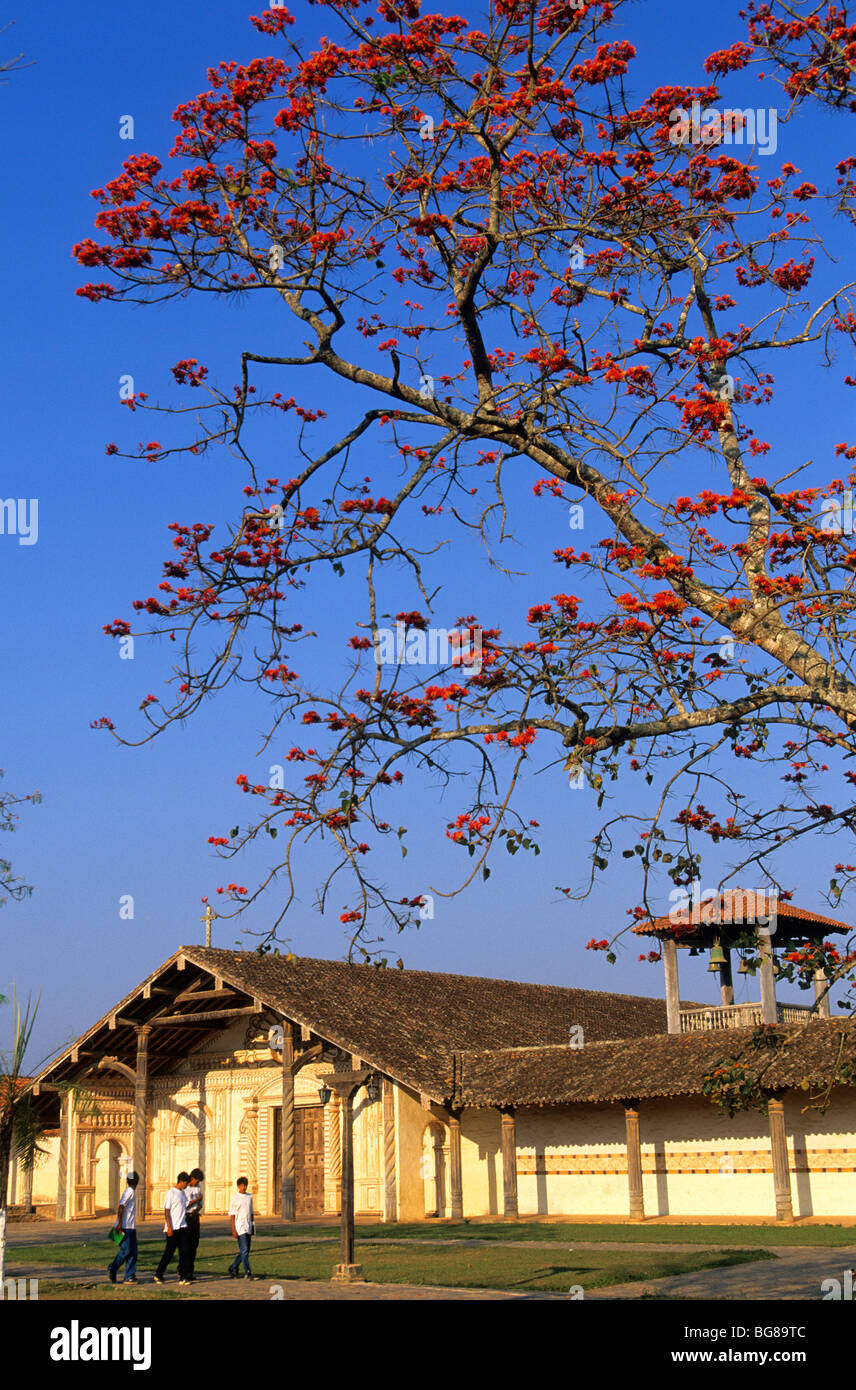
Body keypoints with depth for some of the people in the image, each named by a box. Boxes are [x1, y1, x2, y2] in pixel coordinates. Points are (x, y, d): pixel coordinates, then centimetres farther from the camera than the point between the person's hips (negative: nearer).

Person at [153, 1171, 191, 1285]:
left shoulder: (182, 1193, 14)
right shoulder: (171, 1193, -10)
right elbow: (166, 1211, -13)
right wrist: (169, 1228, -17)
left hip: (182, 1227, 7)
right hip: (173, 1228, -7)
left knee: (183, 1252, -1)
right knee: (169, 1252, 1)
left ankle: (182, 1277, 0)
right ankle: (158, 1274, 16)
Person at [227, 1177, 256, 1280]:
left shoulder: (249, 1197, 11)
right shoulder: (235, 1198, -5)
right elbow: (232, 1214, -5)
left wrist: (253, 1225, 16)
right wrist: (233, 1230, -11)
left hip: (249, 1228, 6)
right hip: (240, 1228, -6)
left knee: (245, 1250, 10)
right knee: (244, 1250, -10)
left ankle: (233, 1267, 25)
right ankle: (247, 1272, -7)